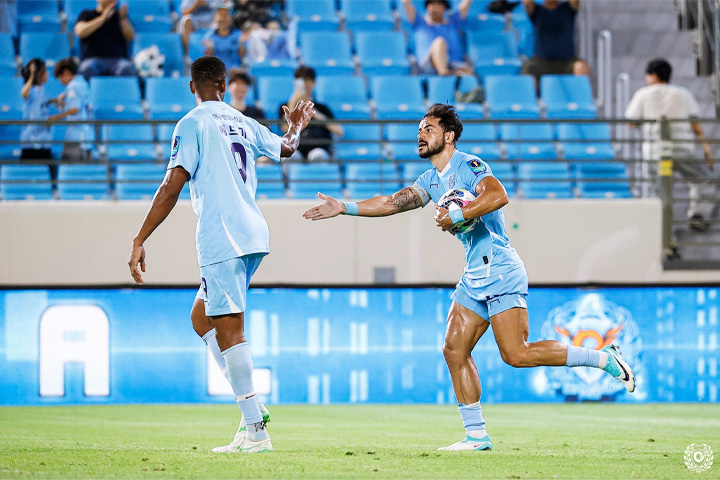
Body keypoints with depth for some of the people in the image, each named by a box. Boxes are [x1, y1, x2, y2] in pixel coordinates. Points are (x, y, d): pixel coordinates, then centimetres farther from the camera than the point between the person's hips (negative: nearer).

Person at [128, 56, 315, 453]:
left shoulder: (193, 124, -5)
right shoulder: (242, 123, 15)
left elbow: (172, 186, -12)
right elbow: (285, 148, 34)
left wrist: (140, 241, -10)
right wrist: (296, 127, 57)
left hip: (222, 239, -7)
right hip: (253, 236, 8)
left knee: (229, 329, -8)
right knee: (201, 316, 18)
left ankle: (255, 432, -13)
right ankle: (252, 407, 6)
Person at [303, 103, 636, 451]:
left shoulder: (469, 166, -9)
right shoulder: (431, 181, 18)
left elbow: (498, 195, -25)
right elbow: (393, 203, 15)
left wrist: (455, 216, -23)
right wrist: (345, 208, 8)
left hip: (500, 270, -9)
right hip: (474, 276, 9)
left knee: (516, 354, -17)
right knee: (454, 350, 2)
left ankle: (606, 359, -6)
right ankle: (476, 435, 6)